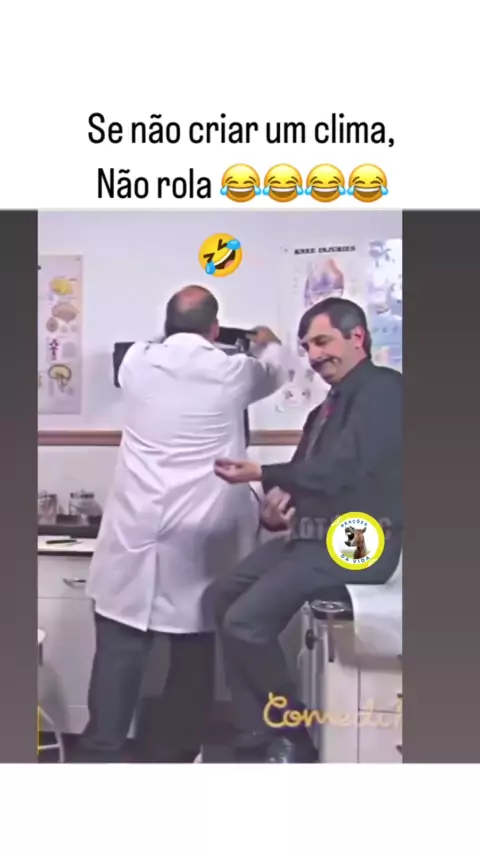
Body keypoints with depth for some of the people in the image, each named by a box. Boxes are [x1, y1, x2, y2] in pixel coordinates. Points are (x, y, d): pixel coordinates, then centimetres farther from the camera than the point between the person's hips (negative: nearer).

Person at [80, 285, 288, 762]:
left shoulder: (136, 363, 3)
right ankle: (179, 756, 23)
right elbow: (273, 374, 22)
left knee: (118, 649, 8)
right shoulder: (231, 372, -1)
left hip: (135, 532, 2)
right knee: (194, 652, 11)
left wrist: (172, 337, 47)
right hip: (201, 537, -1)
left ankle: (101, 756, 15)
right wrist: (268, 344, 44)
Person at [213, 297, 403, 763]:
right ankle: (258, 735, 9)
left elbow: (343, 470, -22)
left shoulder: (383, 389, -9)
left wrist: (263, 475, -24)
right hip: (313, 533, 10)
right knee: (227, 592, 6)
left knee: (246, 620, -17)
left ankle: (292, 736, 5)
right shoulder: (326, 409, 19)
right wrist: (277, 506, -6)